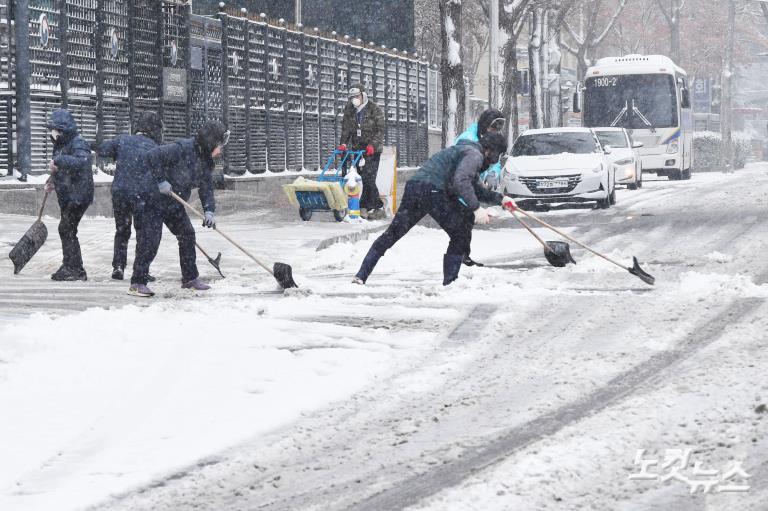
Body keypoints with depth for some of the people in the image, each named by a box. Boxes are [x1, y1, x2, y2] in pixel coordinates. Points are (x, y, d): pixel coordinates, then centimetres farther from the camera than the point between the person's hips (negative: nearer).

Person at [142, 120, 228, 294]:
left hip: (175, 204, 9)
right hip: (155, 201, -9)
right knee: (151, 241, -12)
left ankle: (190, 278, 23)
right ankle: (137, 283, -8)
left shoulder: (207, 161, 2)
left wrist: (209, 210, -12)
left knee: (187, 235, 11)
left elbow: (206, 187, 3)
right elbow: (152, 157, -30)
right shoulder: (181, 149, -26)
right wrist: (161, 180, -29)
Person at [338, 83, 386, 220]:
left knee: (368, 178, -15)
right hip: (357, 149, 5)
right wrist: (343, 144, -5)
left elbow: (380, 130, -8)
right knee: (364, 179, 1)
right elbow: (346, 128, 9)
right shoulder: (349, 110, 8)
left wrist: (373, 145, -20)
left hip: (372, 149, -5)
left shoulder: (374, 110, -6)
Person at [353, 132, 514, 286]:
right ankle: (449, 282, 1)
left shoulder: (463, 150, 33)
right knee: (460, 236, 4)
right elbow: (461, 182, -17)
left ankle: (361, 275, 5)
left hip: (413, 186, 9)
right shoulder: (474, 154, 1)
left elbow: (473, 188, 43)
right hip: (433, 190, -9)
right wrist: (476, 208, -18)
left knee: (391, 234, 9)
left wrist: (499, 198, 41)